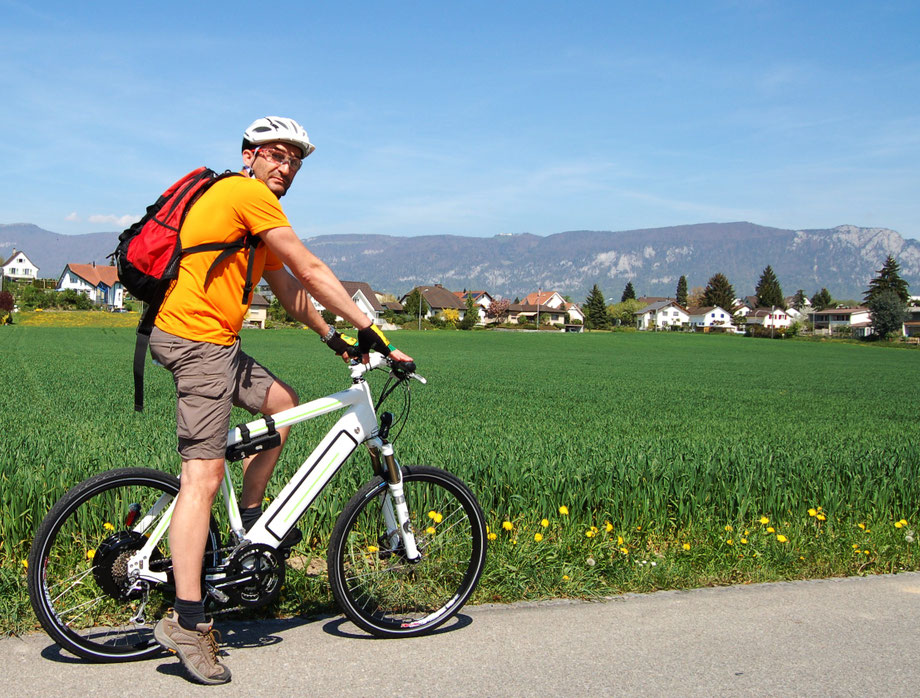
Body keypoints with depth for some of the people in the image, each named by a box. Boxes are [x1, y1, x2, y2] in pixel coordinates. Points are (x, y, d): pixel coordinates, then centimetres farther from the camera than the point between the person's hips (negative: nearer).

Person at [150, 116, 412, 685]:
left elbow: (288, 289, 23)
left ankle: (249, 521, 27)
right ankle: (187, 622, -11)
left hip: (214, 343, 10)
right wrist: (373, 331, -10)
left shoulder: (255, 210, 21)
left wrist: (335, 338, 19)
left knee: (284, 403, 20)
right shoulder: (248, 194, -10)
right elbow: (311, 272, -13)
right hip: (198, 338, -10)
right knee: (204, 474, -13)